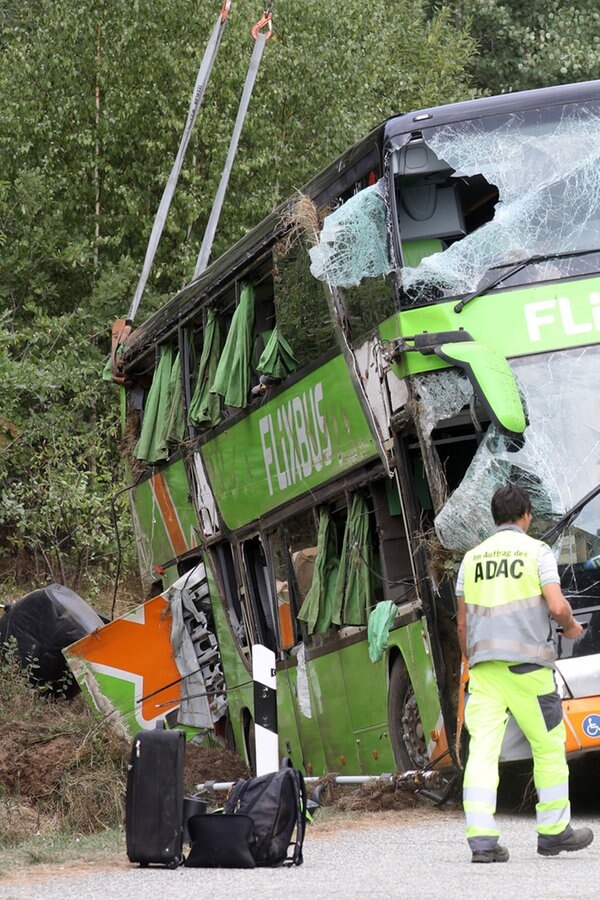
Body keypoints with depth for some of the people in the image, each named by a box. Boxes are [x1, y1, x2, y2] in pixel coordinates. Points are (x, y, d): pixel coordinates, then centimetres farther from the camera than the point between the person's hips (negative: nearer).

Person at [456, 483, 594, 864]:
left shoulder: (472, 558, 14)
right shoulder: (536, 551, 1)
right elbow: (556, 606, -10)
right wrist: (571, 626, 10)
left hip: (483, 664, 4)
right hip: (526, 663, -4)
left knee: (482, 749, -3)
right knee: (549, 746, 10)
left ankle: (481, 838, -13)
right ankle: (554, 832, 17)